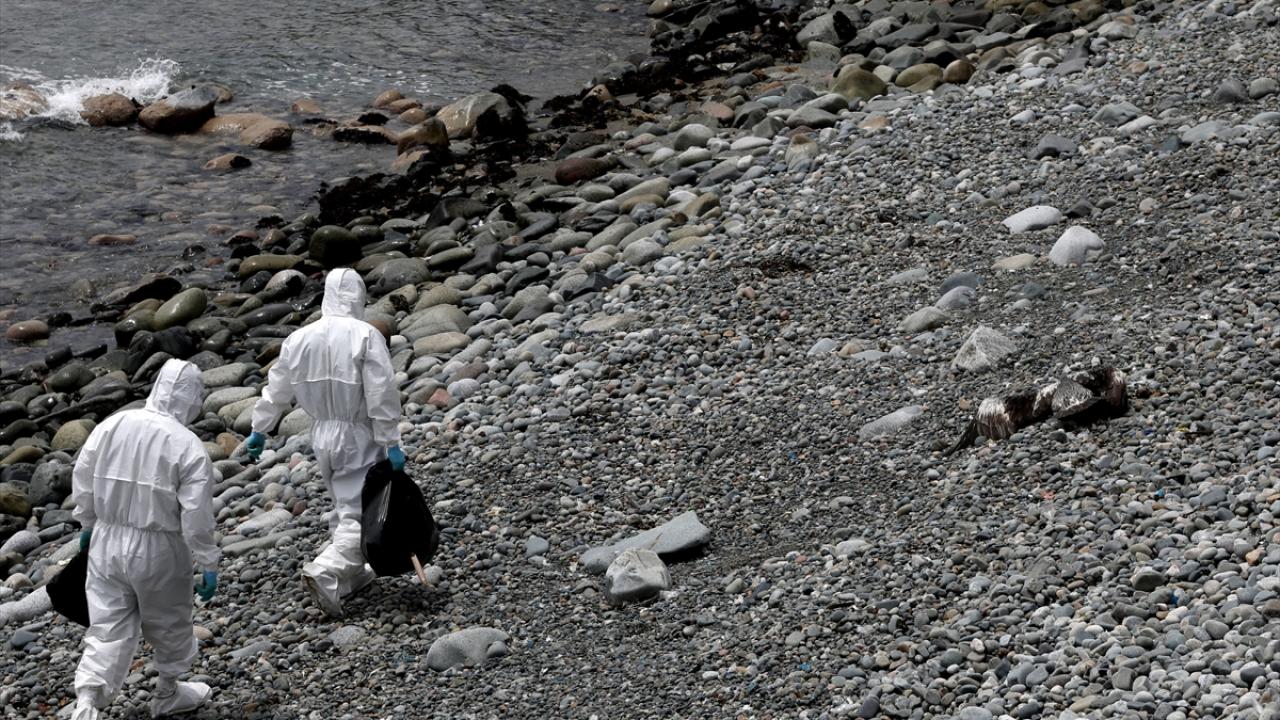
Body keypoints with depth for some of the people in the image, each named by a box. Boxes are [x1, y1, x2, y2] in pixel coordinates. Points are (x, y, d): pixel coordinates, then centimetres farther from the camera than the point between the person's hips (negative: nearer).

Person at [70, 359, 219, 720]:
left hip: (106, 543, 3)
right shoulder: (188, 447, -17)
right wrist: (208, 563, -4)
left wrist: (88, 523, 22)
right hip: (158, 550, -3)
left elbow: (82, 481, 5)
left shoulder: (111, 426, -5)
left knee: (107, 629, 9)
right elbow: (197, 516, -16)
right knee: (169, 624, 20)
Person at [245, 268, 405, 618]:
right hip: (359, 437, -6)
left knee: (344, 507, 21)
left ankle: (351, 574, 29)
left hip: (322, 436, 6)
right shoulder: (366, 336, -15)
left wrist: (260, 431, 20)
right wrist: (391, 444, -13)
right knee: (358, 513, -3)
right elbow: (382, 395, -17)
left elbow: (277, 389, 9)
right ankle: (324, 572, -20)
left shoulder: (300, 339, 1)